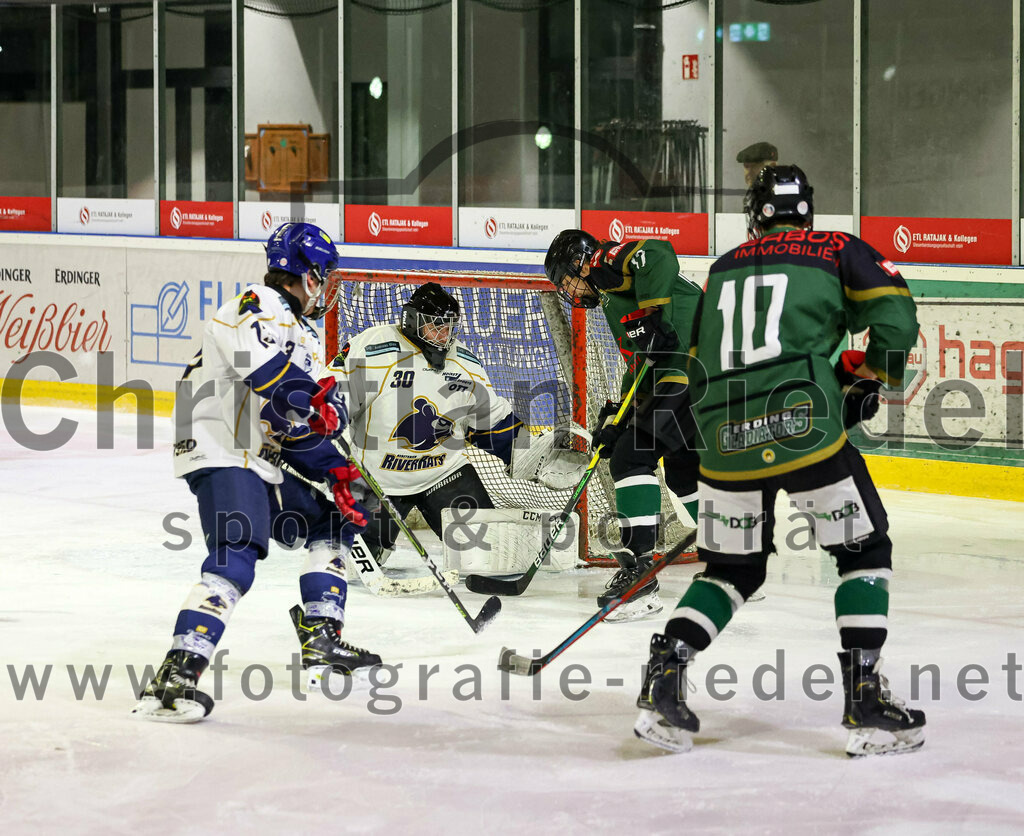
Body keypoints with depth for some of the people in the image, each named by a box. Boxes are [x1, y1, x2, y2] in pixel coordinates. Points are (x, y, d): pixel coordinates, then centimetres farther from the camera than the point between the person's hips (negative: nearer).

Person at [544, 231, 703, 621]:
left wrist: (652, 316, -23)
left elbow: (658, 255, -20)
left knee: (631, 456, -8)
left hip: (690, 368, -10)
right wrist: (616, 420, 21)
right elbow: (639, 366, 28)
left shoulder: (611, 263, 2)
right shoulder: (612, 297, 29)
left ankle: (638, 572, -12)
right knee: (683, 468, 20)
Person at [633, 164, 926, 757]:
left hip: (725, 440, 4)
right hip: (804, 428, -4)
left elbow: (698, 369, 25)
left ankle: (665, 675, 2)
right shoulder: (839, 252, 12)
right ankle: (865, 700, 3)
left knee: (733, 569, 20)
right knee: (865, 550, 11)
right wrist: (866, 378, 16)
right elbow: (895, 320, 1)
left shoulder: (722, 271, 24)